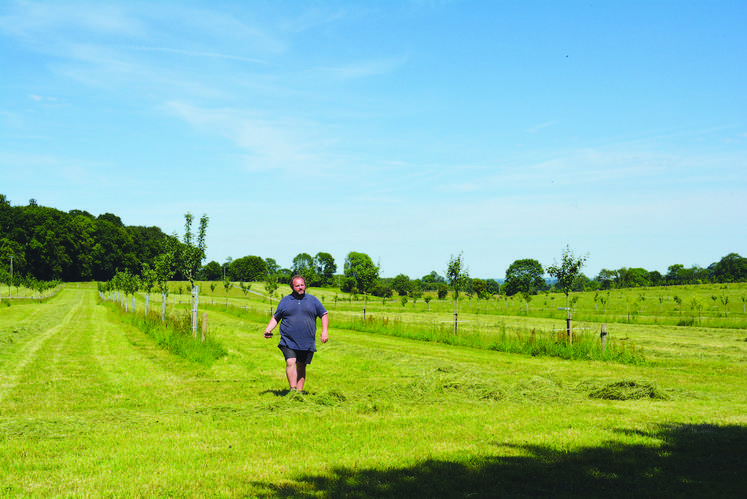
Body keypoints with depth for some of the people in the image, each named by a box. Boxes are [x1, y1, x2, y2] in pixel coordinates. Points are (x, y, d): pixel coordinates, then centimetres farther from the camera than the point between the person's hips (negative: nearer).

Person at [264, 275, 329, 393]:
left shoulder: (313, 300, 11)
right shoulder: (285, 301, 10)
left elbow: (324, 315, 14)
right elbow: (275, 318, 15)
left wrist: (325, 331, 0)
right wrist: (268, 330, -1)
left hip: (307, 343, 1)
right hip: (289, 342, -1)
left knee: (301, 366, 7)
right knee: (290, 363, -18)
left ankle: (300, 390, 14)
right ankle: (293, 389, -19)